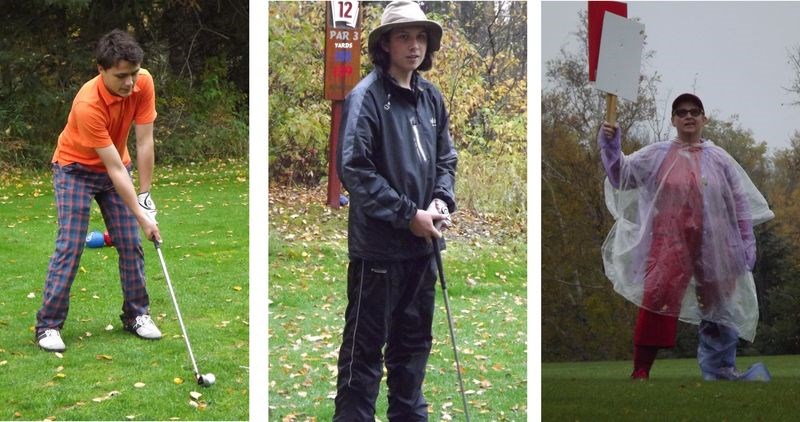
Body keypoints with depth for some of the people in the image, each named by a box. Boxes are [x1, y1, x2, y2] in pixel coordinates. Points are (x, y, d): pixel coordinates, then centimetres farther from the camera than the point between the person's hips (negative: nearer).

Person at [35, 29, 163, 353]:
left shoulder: (143, 83, -20)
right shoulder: (88, 104, -35)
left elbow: (144, 142, -12)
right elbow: (115, 168, -31)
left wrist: (145, 195, -11)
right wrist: (141, 217, -29)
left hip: (115, 168, 5)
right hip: (76, 169, -5)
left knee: (131, 244, 2)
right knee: (70, 247, -11)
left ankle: (136, 314, 15)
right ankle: (48, 325, -4)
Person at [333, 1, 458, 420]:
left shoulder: (431, 97, 7)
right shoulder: (366, 97, -13)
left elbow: (445, 158, 18)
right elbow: (353, 170, -18)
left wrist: (442, 199, -2)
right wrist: (409, 215, -17)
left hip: (421, 244, 7)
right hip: (377, 246, -7)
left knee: (414, 341, 17)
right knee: (365, 346, 1)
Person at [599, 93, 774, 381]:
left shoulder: (718, 159, 7)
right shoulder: (658, 155, 4)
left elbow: (740, 204, 9)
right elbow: (622, 175, -5)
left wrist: (747, 243, 4)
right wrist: (610, 148, -22)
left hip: (712, 244, 2)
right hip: (670, 242, -2)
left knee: (717, 305, 11)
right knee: (657, 302, -15)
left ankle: (719, 370, 24)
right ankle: (641, 371, -13)